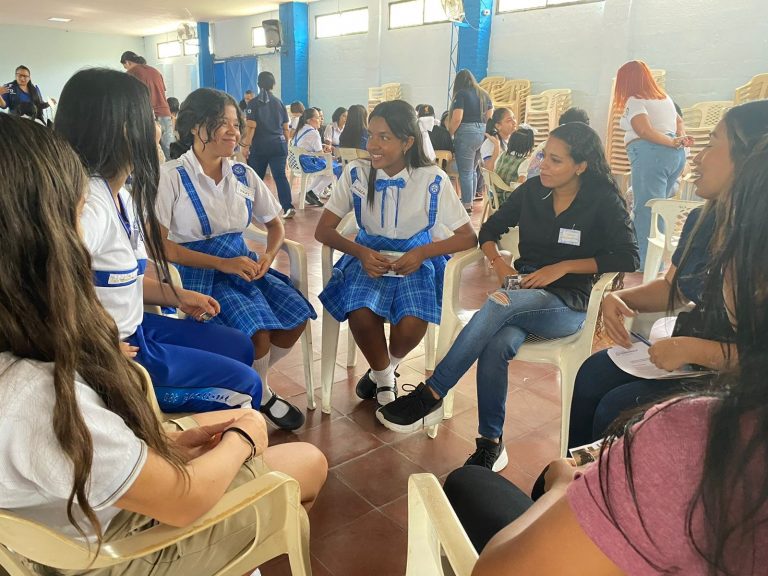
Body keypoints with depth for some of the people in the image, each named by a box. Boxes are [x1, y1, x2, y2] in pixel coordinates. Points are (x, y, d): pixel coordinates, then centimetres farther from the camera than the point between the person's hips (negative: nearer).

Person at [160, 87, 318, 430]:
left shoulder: (242, 175, 7)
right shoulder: (171, 177, -9)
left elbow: (275, 224, 16)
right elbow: (161, 245, -13)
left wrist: (268, 256, -6)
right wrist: (223, 263, -21)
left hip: (240, 264, 6)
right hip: (196, 272, -5)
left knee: (298, 314, -15)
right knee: (257, 327, -27)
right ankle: (261, 397, 5)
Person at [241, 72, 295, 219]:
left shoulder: (253, 103, -1)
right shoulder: (279, 102, 10)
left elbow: (251, 127, -10)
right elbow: (285, 128, 10)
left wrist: (246, 145, -6)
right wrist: (286, 144, 21)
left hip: (259, 146, -2)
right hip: (278, 145, 2)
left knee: (256, 177, 10)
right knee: (280, 175, -3)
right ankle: (288, 207, -15)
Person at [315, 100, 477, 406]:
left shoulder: (433, 179, -12)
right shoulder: (357, 173, -8)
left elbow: (468, 237, -8)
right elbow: (323, 230, -5)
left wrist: (422, 253, -24)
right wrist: (361, 252, -23)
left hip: (416, 260, -1)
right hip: (369, 256, 1)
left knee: (412, 324, -30)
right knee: (361, 314, -31)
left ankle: (385, 369, 9)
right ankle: (383, 377, 3)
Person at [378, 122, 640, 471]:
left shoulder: (604, 202, -2)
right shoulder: (532, 191, 8)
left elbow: (627, 258, -10)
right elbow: (489, 231, 15)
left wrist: (563, 266, -15)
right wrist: (499, 263, -6)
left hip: (568, 304, -3)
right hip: (523, 292, 3)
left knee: (500, 303, -36)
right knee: (498, 344, -32)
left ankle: (431, 396, -31)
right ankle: (491, 443, -19)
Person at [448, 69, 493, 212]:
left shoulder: (461, 94, -5)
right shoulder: (484, 94, 14)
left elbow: (457, 119, -14)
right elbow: (490, 117, 15)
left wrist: (449, 134, -4)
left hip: (466, 133, -7)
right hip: (483, 133, 7)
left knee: (465, 172, -1)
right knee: (473, 170, 17)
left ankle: (467, 205, 1)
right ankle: (470, 200, 23)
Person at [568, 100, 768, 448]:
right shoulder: (702, 221, 1)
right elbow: (671, 288, 14)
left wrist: (692, 349, -29)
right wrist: (619, 298, -3)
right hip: (682, 352, 8)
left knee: (616, 408, -17)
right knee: (592, 375, -5)